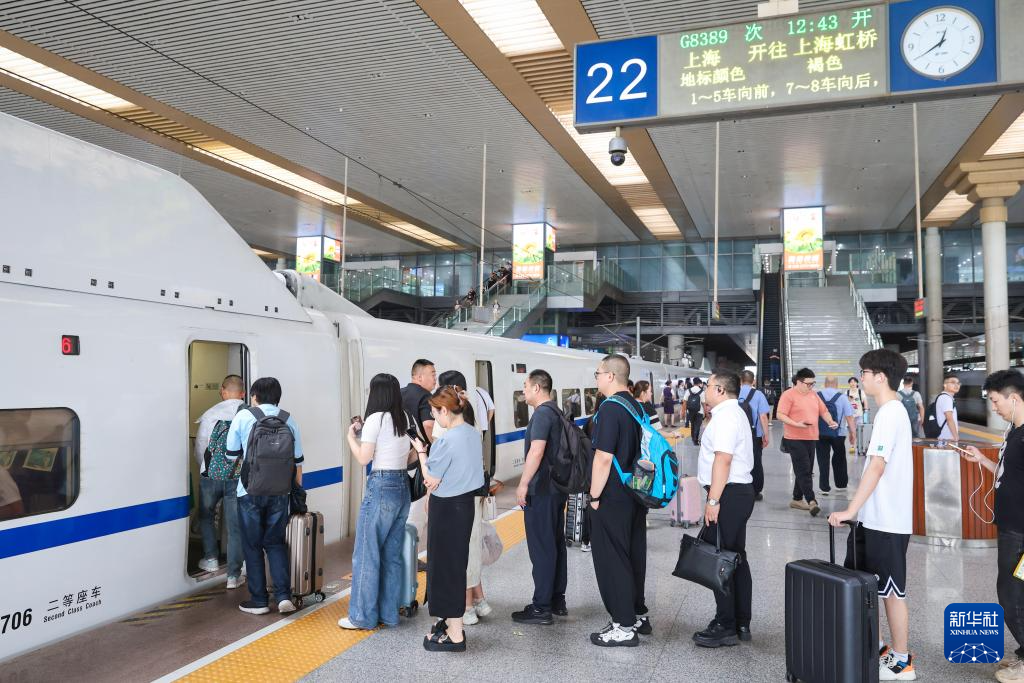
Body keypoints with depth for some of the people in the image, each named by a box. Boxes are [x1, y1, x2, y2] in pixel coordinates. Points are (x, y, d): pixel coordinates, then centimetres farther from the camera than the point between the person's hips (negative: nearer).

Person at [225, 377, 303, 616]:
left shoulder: (243, 416, -3)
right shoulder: (289, 420, 4)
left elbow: (231, 455, 4)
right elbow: (297, 461, 7)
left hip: (250, 491, -2)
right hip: (280, 492, 3)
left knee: (253, 546, 10)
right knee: (276, 542, 14)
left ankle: (259, 600, 16)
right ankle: (283, 596, 4)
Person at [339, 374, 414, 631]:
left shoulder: (376, 418, -10)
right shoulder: (405, 418, 9)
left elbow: (363, 458, -11)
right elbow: (416, 452, 12)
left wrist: (351, 436, 3)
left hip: (381, 487, -7)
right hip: (403, 486, 7)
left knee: (366, 554, 3)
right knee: (392, 555, 13)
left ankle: (363, 616, 10)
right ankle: (389, 614, 19)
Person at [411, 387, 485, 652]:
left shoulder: (447, 441, -23)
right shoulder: (473, 433, 3)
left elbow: (430, 479, -14)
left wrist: (421, 451, -1)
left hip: (447, 508, -9)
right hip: (465, 503, 9)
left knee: (445, 566, 3)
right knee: (456, 563, 20)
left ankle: (455, 635, 12)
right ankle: (452, 621, 34)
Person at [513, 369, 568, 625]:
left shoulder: (542, 413, -15)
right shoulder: (557, 412, 14)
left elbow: (536, 451, -24)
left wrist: (523, 484, -20)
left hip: (541, 490, -10)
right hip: (557, 488, 10)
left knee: (541, 548, -4)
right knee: (556, 544, 14)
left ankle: (541, 607, 2)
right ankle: (558, 601, 24)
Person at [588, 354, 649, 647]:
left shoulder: (610, 408, -18)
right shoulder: (636, 406, 10)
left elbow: (603, 457, -22)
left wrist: (595, 495, -14)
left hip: (612, 499, -9)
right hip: (636, 494, 9)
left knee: (612, 560, 1)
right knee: (634, 555, 17)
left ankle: (624, 627, 8)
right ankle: (639, 615, 29)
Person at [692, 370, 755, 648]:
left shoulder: (725, 416, -14)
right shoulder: (735, 412, 20)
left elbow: (723, 459, -23)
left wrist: (713, 501, -24)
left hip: (728, 493, -11)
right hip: (741, 490, 11)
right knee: (736, 557, 14)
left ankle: (725, 627, 1)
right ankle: (742, 624, 22)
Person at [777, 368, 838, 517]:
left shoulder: (814, 395, 14)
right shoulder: (788, 395, -9)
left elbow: (823, 411, 19)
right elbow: (780, 415, -14)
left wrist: (830, 421, 0)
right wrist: (796, 424, -26)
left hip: (811, 438, 7)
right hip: (795, 438, -7)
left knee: (806, 470, 10)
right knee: (803, 470, -12)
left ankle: (797, 499, 18)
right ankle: (811, 501, -16)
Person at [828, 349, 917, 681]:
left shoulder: (890, 414, -18)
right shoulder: (892, 411, 12)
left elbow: (876, 467, -25)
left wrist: (850, 510, -25)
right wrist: (858, 510, 21)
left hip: (886, 520, -9)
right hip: (876, 516, 9)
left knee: (891, 591, 3)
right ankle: (875, 646, 29)